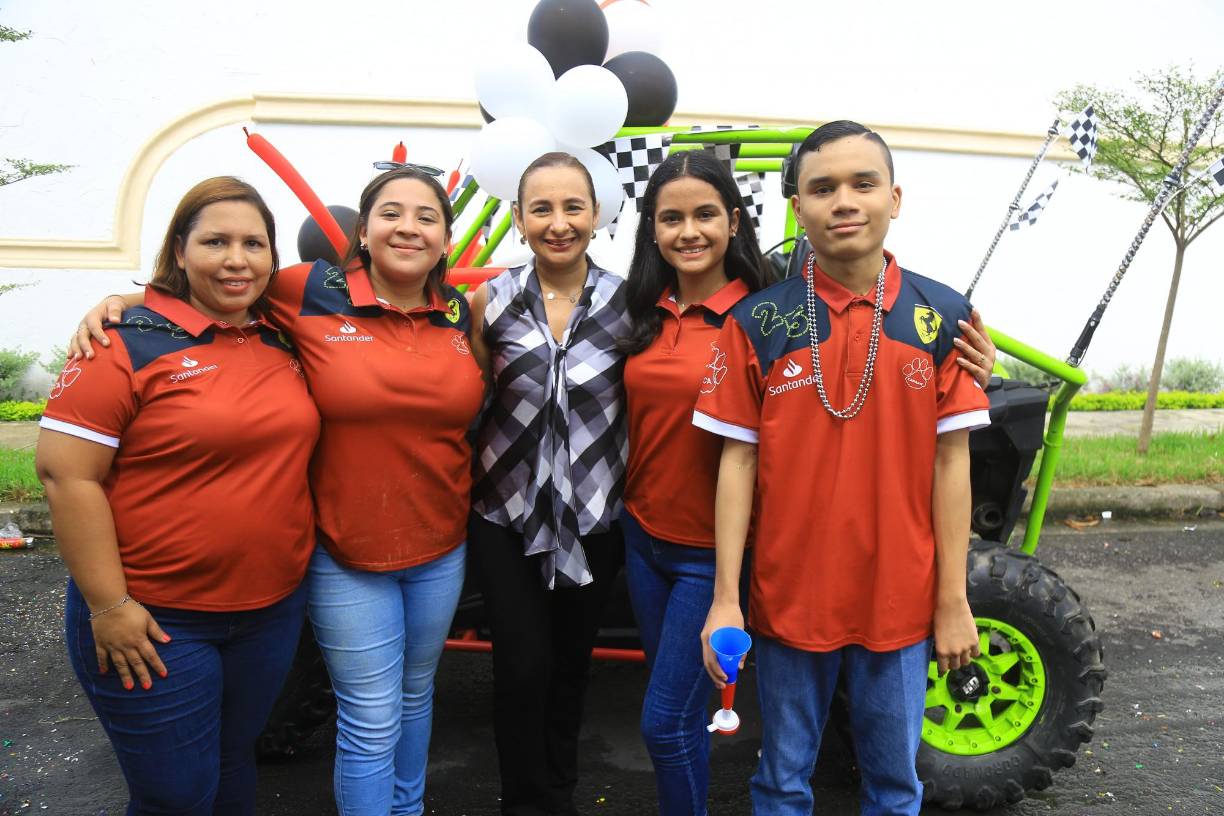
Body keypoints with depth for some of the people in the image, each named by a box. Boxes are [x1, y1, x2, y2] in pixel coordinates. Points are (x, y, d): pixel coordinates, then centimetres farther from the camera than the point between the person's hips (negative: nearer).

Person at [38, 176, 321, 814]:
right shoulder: (129, 343, -12)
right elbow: (66, 473, -15)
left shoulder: (284, 342, 5)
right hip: (154, 620, -5)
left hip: (274, 610, 5)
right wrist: (109, 605, -17)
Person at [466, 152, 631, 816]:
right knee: (522, 665, 0)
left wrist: (631, 494, -2)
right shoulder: (491, 300, -5)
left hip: (594, 515, 1)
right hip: (507, 513, 0)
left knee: (572, 661, 16)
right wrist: (469, 485, 1)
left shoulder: (624, 301, -6)